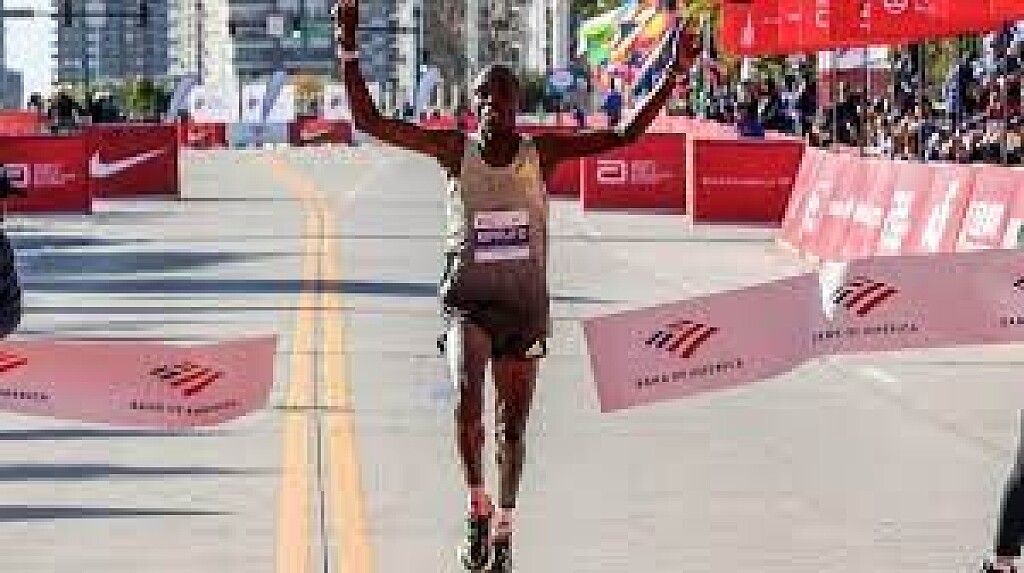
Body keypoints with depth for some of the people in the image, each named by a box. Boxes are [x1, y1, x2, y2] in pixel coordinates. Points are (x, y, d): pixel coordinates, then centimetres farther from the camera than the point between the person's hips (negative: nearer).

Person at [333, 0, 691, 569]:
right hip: (468, 299, -1)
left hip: (525, 303, 2)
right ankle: (477, 506, -10)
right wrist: (349, 52, -17)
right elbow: (370, 121, -8)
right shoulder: (455, 149, -5)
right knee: (466, 393, -27)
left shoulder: (542, 151, -3)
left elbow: (624, 136, -5)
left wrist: (672, 78, -14)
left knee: (513, 425, 10)